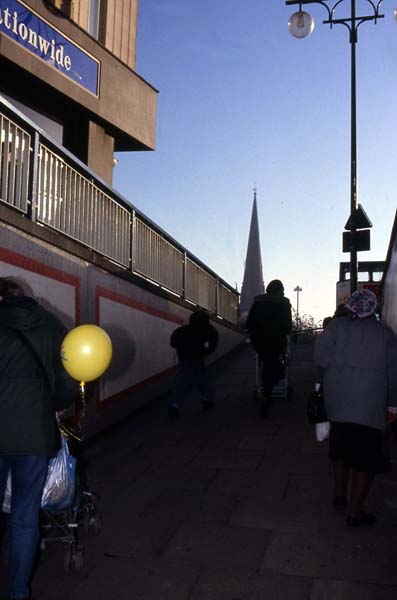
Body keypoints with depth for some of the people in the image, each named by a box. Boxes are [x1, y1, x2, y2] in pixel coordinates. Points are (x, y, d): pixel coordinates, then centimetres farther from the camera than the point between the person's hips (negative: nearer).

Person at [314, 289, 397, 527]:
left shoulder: (338, 325, 3)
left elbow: (321, 353, -10)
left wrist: (332, 373, 8)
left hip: (337, 399, 2)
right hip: (370, 405, -2)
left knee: (340, 448, 20)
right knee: (365, 457, 5)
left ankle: (339, 495, 32)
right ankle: (355, 511, 8)